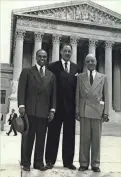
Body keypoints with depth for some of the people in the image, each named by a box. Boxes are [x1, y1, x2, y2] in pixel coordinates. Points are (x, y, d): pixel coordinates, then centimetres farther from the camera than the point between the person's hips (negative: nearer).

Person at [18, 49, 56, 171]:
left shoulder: (51, 75, 15)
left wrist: (52, 109, 1)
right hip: (29, 110, -2)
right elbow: (21, 89, -1)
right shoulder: (27, 71, 7)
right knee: (28, 137, 4)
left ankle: (39, 162, 16)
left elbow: (53, 94, 10)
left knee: (41, 138, 6)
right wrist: (21, 105, -13)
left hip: (44, 111, 3)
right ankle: (26, 163, 13)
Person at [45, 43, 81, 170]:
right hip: (57, 105, -3)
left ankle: (68, 161, 18)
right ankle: (50, 160, 15)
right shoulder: (53, 66, 1)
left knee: (70, 134, 8)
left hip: (71, 105, 3)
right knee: (53, 133, 5)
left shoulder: (76, 68, 10)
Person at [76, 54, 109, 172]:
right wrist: (77, 110, 0)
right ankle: (84, 163, 14)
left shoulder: (103, 77, 10)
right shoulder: (80, 77, 9)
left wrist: (106, 112, -1)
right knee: (84, 138, 4)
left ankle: (95, 164, 15)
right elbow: (77, 95, 7)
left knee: (96, 139, 5)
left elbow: (106, 96, 7)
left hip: (97, 111, 0)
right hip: (84, 110, 0)